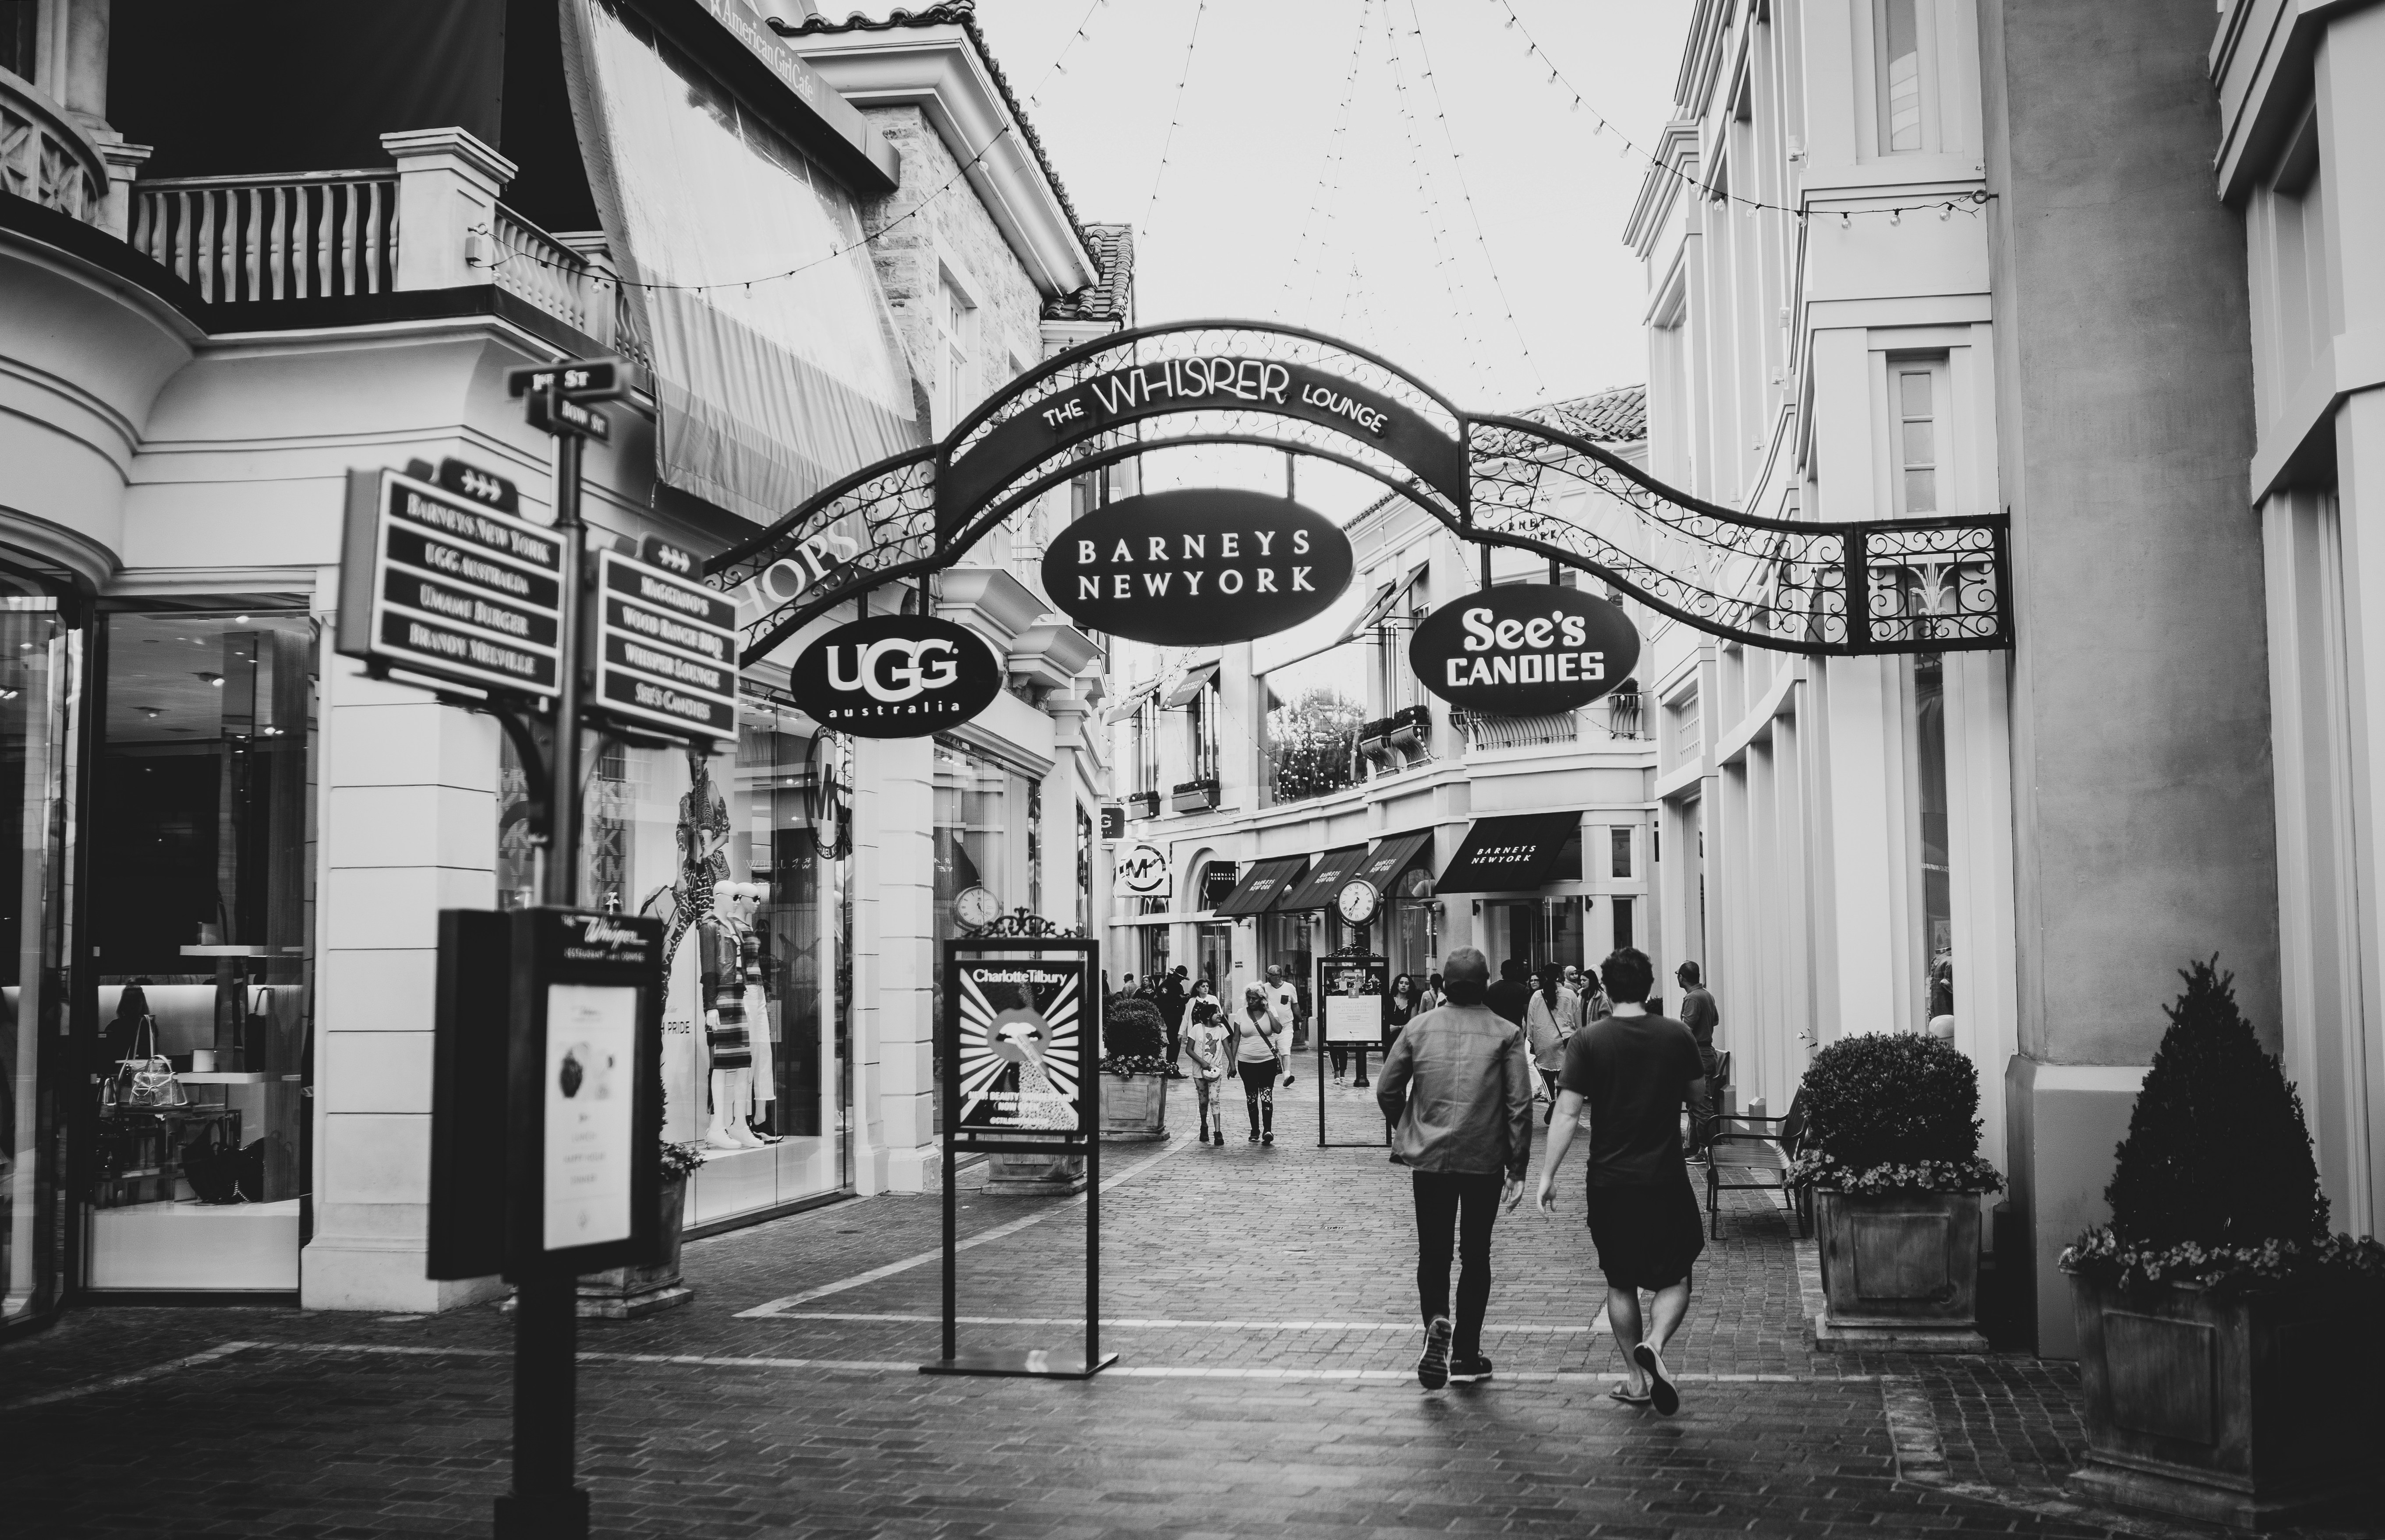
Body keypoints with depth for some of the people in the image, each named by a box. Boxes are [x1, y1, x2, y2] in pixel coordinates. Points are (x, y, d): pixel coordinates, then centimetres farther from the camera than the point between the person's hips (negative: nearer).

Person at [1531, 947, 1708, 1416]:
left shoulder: (1588, 1040, -8)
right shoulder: (1677, 1035, -3)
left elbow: (1568, 1113, -12)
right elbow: (1698, 1091, 13)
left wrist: (1547, 1176, -8)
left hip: (1610, 1180, 0)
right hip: (1666, 1180, 0)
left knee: (1620, 1283, 14)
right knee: (1674, 1279, 10)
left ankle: (1637, 1378, 16)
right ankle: (1654, 1344, -16)